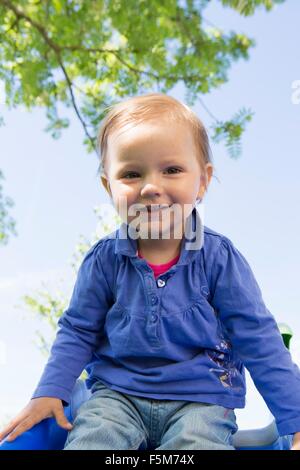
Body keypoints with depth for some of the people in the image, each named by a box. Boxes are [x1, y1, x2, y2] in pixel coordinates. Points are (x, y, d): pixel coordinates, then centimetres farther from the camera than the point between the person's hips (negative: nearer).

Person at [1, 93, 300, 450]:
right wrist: (50, 392, -2)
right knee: (90, 437, -24)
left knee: (199, 439, -28)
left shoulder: (219, 257, -10)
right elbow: (77, 331, 7)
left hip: (200, 398, 0)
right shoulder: (103, 260, -5)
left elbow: (258, 338, -5)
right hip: (118, 393, 2)